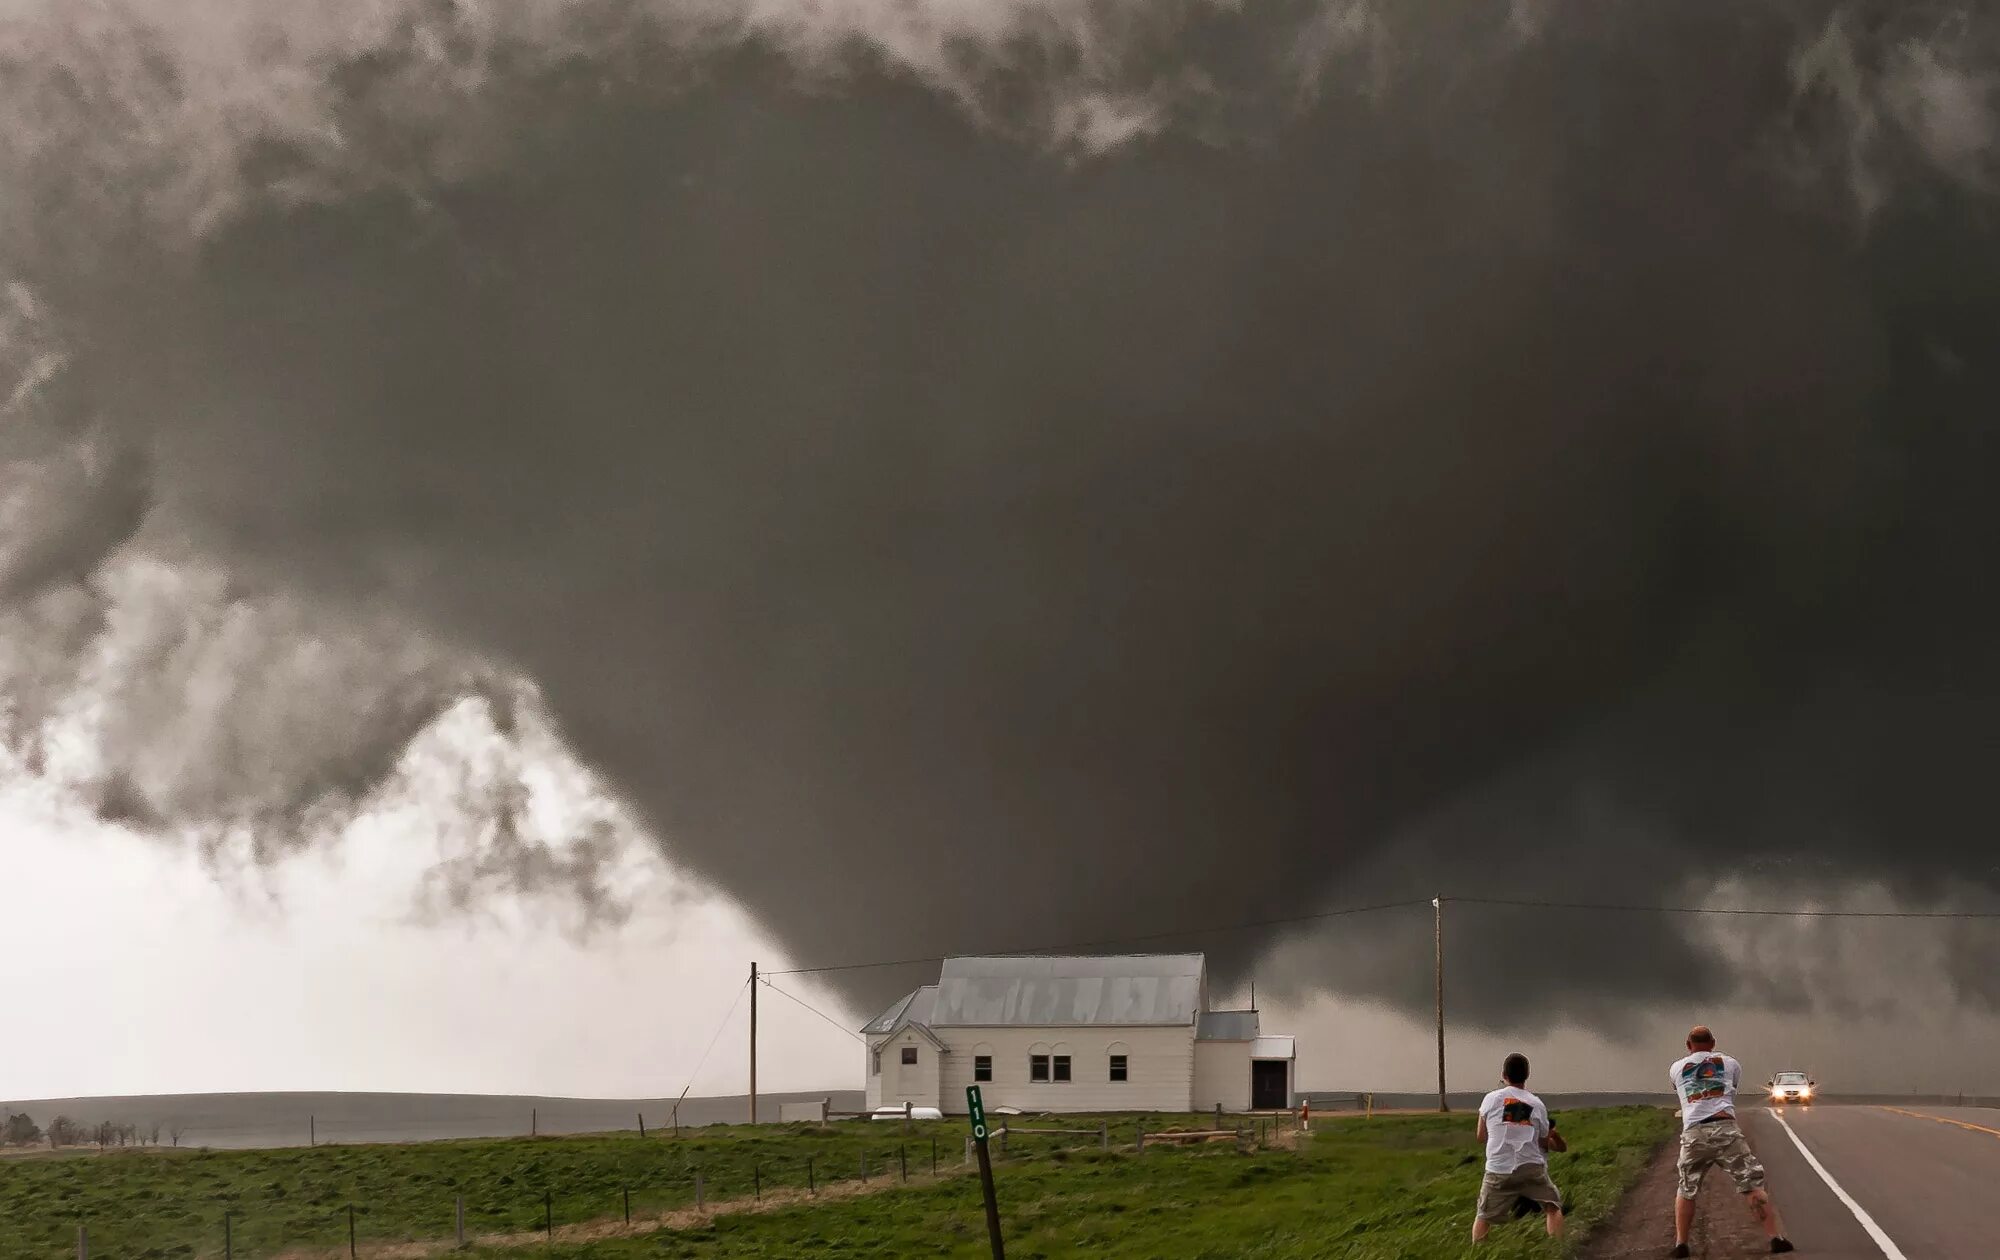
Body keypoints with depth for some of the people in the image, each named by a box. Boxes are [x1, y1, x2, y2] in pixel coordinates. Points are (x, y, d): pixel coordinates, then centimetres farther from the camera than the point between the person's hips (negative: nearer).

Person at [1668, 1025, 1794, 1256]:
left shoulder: (1676, 1068, 19)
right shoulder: (1730, 1063, 17)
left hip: (1693, 1134, 1)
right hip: (1724, 1128, -1)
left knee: (1686, 1190, 16)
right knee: (1752, 1184, 1)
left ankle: (1680, 1244, 12)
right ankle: (1776, 1237, -4)